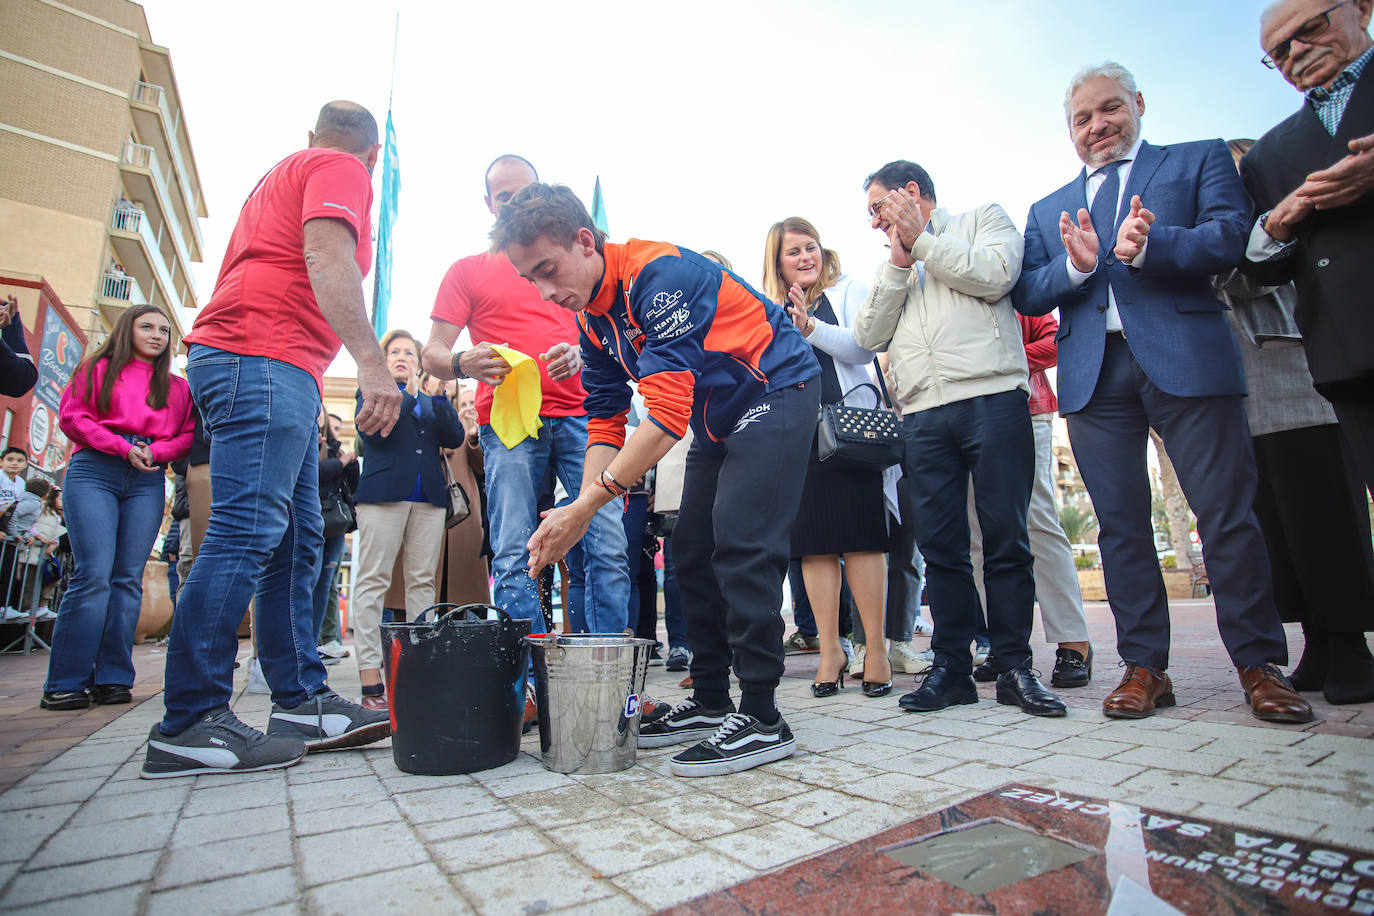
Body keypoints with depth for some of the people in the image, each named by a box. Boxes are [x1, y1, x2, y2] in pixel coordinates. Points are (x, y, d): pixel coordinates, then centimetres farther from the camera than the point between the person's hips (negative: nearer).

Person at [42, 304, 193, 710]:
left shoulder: (176, 386, 18)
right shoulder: (99, 368, 13)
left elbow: (188, 434, 11)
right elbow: (72, 416, 3)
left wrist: (155, 452, -8)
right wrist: (123, 448, -10)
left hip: (147, 480, 2)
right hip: (95, 470, -2)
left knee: (129, 578, -2)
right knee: (94, 574, -12)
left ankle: (112, 679, 2)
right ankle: (65, 683, -3)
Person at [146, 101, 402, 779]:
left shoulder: (285, 173, 33)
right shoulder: (342, 171, 4)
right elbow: (327, 259, -15)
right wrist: (372, 363, -24)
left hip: (276, 371, 10)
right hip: (263, 358, -10)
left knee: (297, 541, 4)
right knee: (247, 531, -15)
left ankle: (302, 702, 6)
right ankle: (188, 724, -12)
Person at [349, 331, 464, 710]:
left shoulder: (432, 398, 23)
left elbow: (455, 437, 8)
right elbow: (372, 432, -4)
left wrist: (438, 397, -2)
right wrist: (409, 395, -7)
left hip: (429, 495, 4)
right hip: (384, 493, -3)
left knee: (422, 582, 1)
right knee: (373, 581, -8)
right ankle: (370, 682, -8)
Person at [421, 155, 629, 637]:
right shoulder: (468, 271, 16)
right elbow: (432, 355, 8)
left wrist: (579, 354, -6)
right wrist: (463, 363, -16)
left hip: (578, 414, 2)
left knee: (609, 547, -8)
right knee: (514, 557, -7)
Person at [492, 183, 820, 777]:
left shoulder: (658, 273, -27)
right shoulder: (592, 317, 2)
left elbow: (668, 411, -34)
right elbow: (605, 420, 1)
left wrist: (587, 506, -33)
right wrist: (580, 506, -14)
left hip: (777, 394, -9)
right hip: (718, 420, 9)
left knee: (740, 544, -19)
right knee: (691, 549, 5)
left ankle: (762, 720, -9)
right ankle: (710, 702, 16)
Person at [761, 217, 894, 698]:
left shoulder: (848, 290, 11)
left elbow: (863, 348, -4)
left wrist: (810, 327, -15)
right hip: (794, 434, 3)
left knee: (859, 536, -5)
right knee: (813, 542, 2)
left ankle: (876, 646, 5)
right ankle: (830, 649, 11)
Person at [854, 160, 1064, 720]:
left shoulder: (983, 218, 16)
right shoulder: (891, 267, 27)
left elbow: (995, 275, -6)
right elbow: (868, 336, 11)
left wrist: (921, 239, 2)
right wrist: (899, 262, 5)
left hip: (992, 398, -3)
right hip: (923, 415, 4)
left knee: (1006, 538, -3)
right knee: (940, 543, 2)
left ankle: (1014, 667, 8)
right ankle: (952, 666, 10)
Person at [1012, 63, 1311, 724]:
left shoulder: (1200, 160, 16)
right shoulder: (1048, 211, 22)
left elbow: (1231, 237, -2)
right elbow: (1026, 296, 9)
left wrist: (1149, 246, -20)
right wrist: (1075, 265, -10)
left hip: (1185, 360, -2)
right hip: (1093, 373, 2)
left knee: (1227, 514, -2)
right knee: (1120, 523, 2)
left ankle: (1260, 664, 13)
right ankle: (1144, 666, 11)